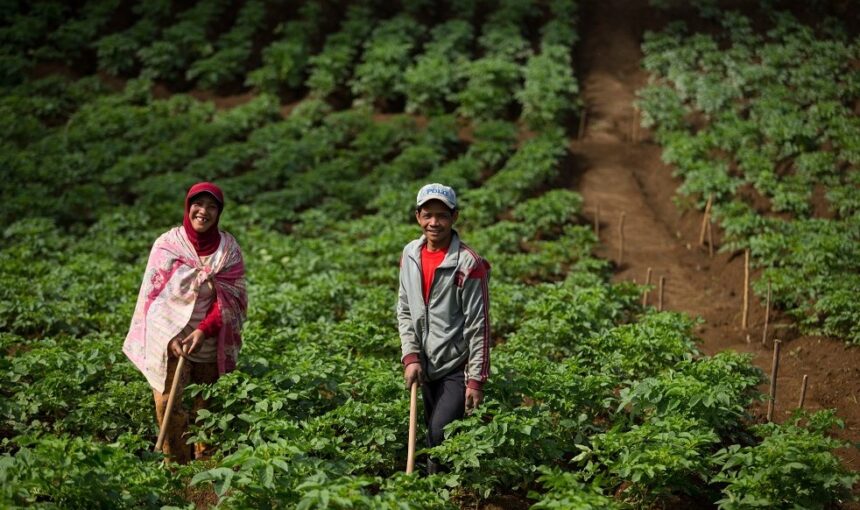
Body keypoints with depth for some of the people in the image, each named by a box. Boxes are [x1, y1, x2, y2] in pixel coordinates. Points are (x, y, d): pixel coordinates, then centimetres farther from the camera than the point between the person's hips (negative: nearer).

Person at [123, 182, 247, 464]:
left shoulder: (228, 248, 0)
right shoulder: (166, 244, -3)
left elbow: (233, 296, -4)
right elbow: (153, 295, -2)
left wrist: (204, 331, -16)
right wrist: (170, 336, -13)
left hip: (210, 343, 1)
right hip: (170, 341, -1)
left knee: (206, 406, 9)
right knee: (170, 406, -6)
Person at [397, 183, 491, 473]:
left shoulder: (468, 264, -13)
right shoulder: (410, 255, 5)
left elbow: (478, 326, -12)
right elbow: (405, 312, 10)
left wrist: (476, 380, -13)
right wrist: (410, 357, -4)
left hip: (457, 367, -6)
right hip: (427, 368, 6)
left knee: (441, 435, -16)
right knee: (432, 435, 13)